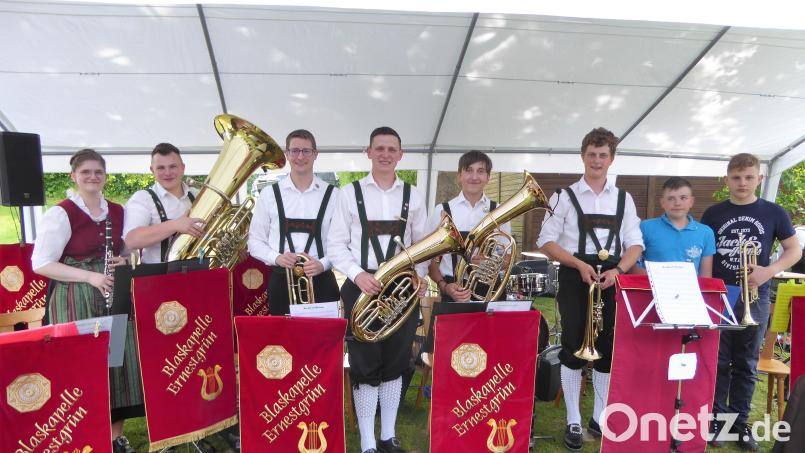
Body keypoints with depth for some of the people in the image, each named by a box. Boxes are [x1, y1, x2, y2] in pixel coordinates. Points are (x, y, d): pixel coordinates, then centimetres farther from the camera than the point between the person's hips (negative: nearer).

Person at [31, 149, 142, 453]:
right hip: (76, 301, -5)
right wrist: (90, 276, -20)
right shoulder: (60, 214, -7)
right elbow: (40, 264, -12)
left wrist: (123, 261, -3)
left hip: (113, 298, 5)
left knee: (117, 361, 8)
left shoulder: (117, 211, 9)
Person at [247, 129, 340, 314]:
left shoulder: (332, 195, 1)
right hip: (282, 282, 1)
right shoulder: (269, 194, 4)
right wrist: (277, 257, -10)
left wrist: (323, 264, -14)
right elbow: (255, 241, 8)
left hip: (321, 281, -1)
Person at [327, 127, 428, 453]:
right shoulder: (350, 193, 1)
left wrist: (420, 276, -6)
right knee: (365, 367, 2)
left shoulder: (413, 196, 8)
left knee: (394, 364, 11)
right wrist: (358, 274, -17)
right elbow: (336, 244, -2)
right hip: (362, 288, -2)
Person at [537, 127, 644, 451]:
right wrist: (579, 264, -17)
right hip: (575, 277, -3)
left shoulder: (623, 199, 10)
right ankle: (573, 422, 13)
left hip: (611, 278, 3)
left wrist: (618, 270, -11)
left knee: (608, 349, 8)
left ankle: (599, 418, 24)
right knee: (573, 349, 0)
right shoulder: (565, 196, 0)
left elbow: (635, 243, 8)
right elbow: (546, 241, -5)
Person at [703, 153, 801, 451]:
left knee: (746, 365, 9)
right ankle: (716, 419, 15)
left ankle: (740, 422, 21)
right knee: (718, 362, 4)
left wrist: (769, 271, -13)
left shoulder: (773, 213, 2)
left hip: (755, 299, 0)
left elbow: (795, 250, 6)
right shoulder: (713, 214, 3)